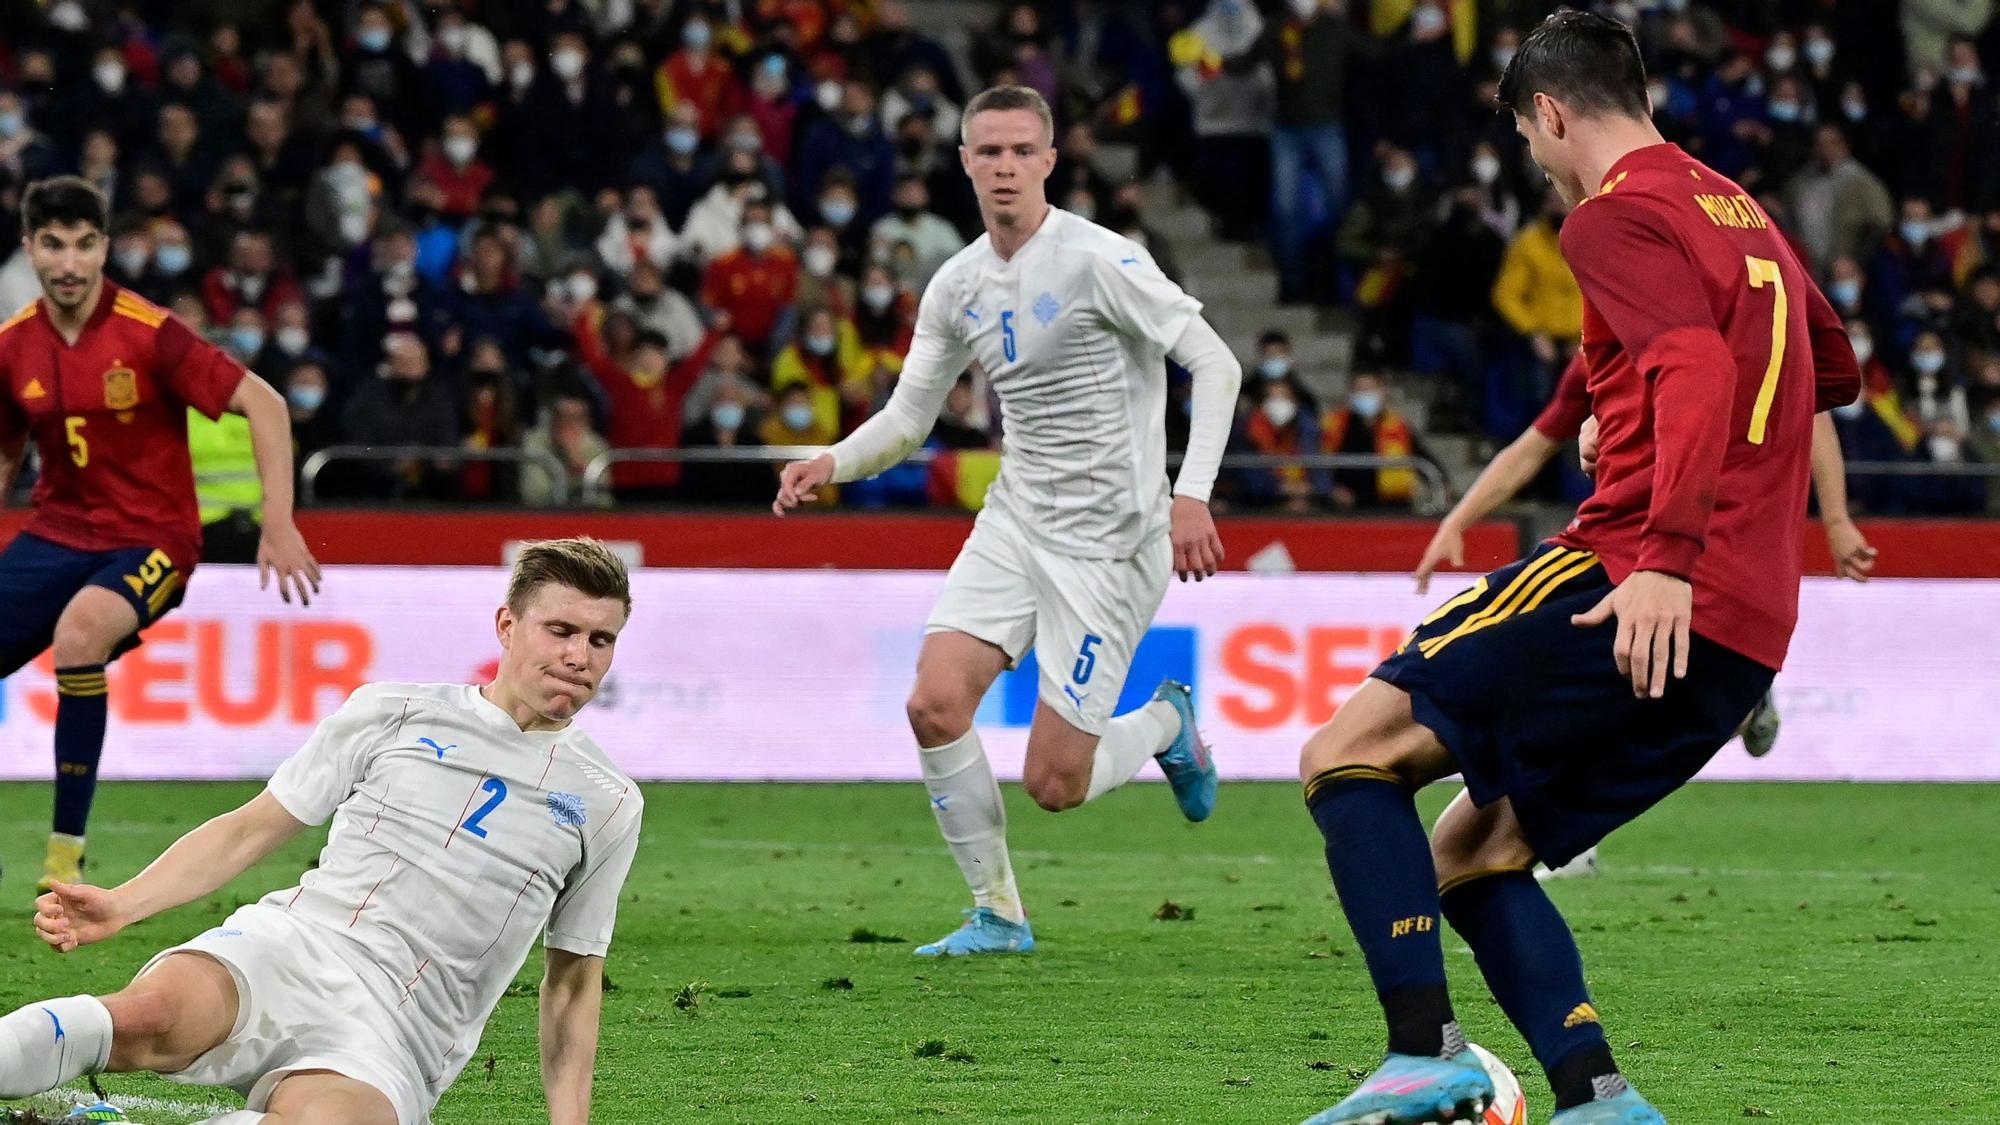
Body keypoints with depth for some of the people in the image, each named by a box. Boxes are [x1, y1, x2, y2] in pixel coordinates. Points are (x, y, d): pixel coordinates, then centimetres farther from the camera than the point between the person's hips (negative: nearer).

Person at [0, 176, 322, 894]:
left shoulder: (150, 334, -16)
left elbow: (264, 405, -15)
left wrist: (279, 526, -19)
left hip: (149, 537, -6)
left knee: (78, 632, -35)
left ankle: (66, 858, -26)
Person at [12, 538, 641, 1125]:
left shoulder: (609, 806, 15)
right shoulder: (390, 715, 11)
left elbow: (574, 980, 22)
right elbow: (252, 830, 13)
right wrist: (121, 905, -1)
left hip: (395, 1039, 0)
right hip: (292, 945, 0)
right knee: (147, 1015, -38)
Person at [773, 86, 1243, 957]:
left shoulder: (1098, 261, -15)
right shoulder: (957, 287, 5)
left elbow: (1215, 364, -16)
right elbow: (908, 417, 12)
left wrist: (1191, 494, -26)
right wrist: (832, 464, -8)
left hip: (1110, 542, -6)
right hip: (1015, 525, 6)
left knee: (1053, 784, -7)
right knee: (935, 703, -13)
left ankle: (1167, 724, 27)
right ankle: (997, 915, 3)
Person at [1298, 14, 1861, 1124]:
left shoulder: (1616, 216, -6)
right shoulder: (1739, 210, 22)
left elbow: (1699, 367, -23)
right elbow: (1836, 370, 37)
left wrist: (1668, 558, -32)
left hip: (1653, 600, -9)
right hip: (1747, 635, 9)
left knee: (1349, 752, -7)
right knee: (1471, 854, 15)